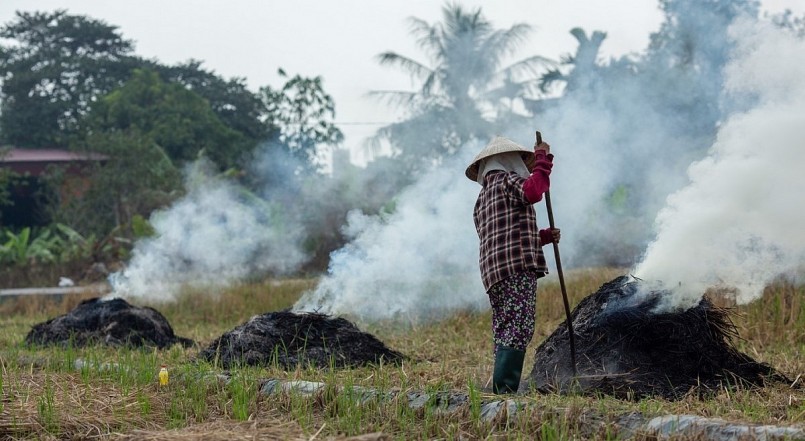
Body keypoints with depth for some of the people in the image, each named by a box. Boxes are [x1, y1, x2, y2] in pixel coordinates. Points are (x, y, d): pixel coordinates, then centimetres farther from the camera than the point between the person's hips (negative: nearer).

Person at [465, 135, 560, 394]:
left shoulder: (482, 200, 31)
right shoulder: (506, 180, 4)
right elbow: (532, 192, -18)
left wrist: (544, 237, 30)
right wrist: (543, 159, -7)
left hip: (495, 273, 10)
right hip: (517, 267, -9)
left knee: (504, 331, 5)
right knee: (519, 327, -16)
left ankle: (500, 390, -1)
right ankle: (505, 389, -26)